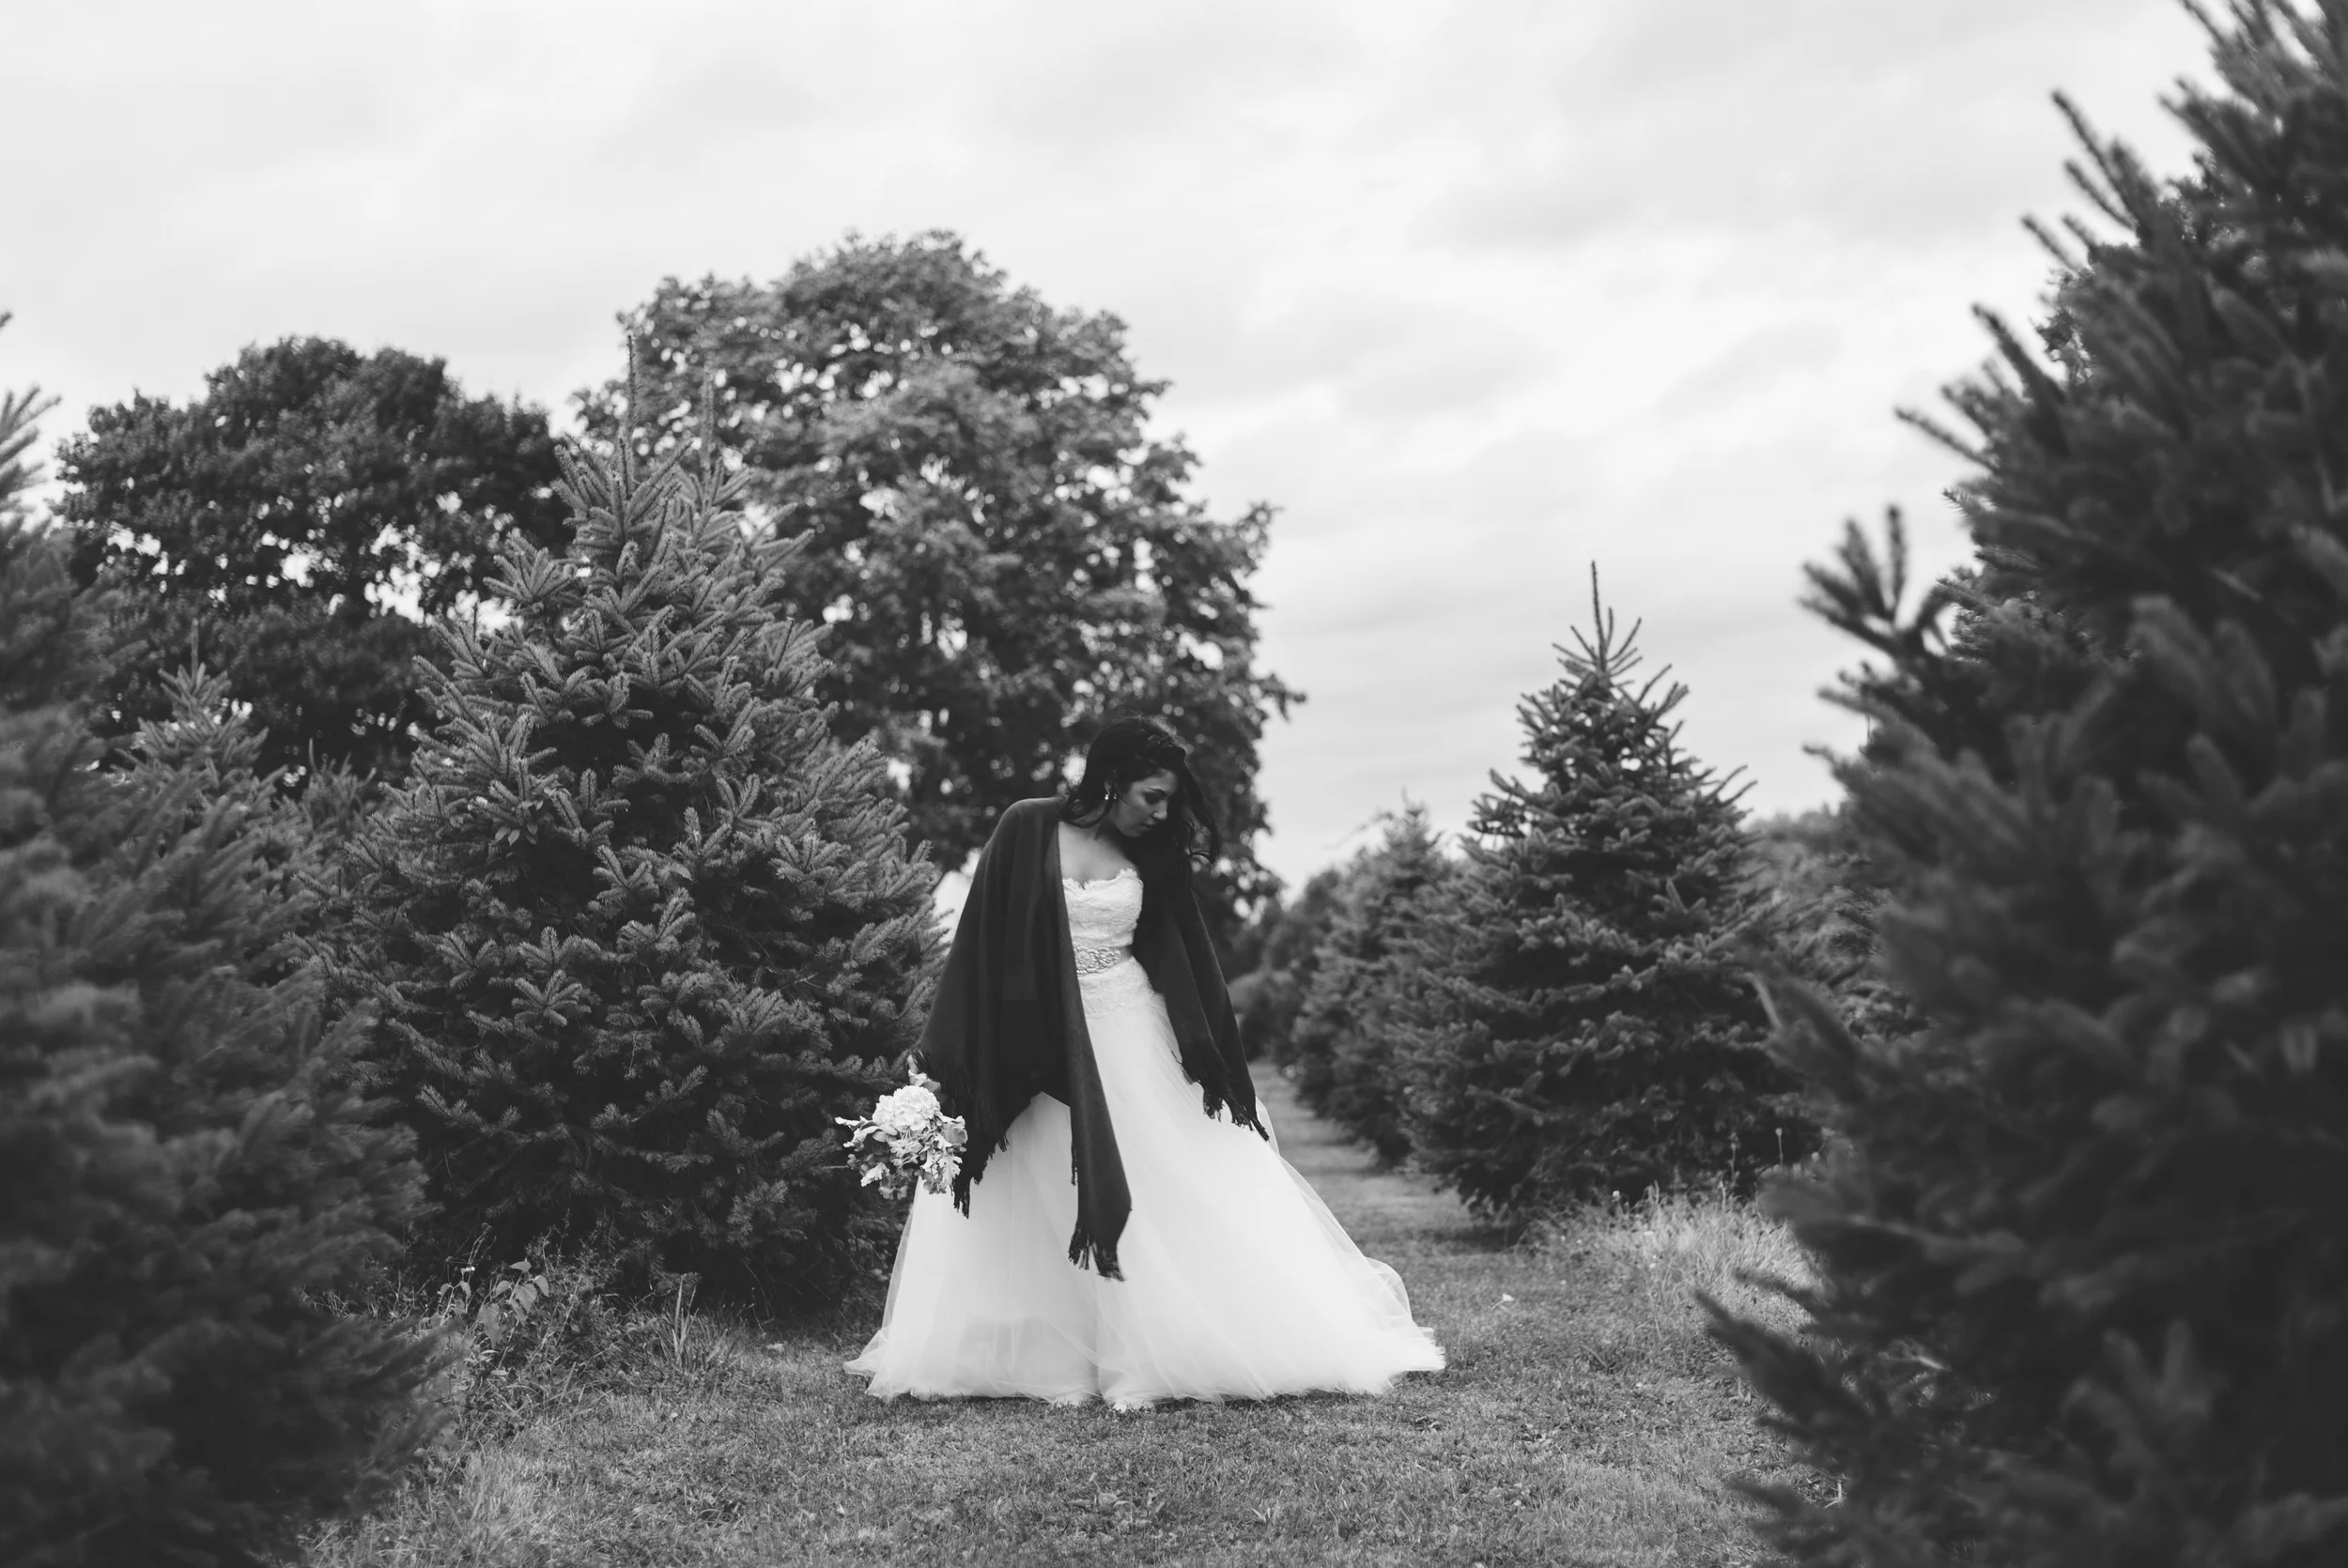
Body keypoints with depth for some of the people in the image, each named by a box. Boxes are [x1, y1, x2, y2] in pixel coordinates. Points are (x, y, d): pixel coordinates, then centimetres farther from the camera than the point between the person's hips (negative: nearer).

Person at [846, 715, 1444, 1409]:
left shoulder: (1149, 858, 4)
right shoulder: (1027, 831, -6)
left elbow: (1183, 962, 9)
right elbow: (984, 944, -5)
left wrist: (1218, 1066, 7)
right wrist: (955, 1059, -7)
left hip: (1133, 1042, 2)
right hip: (1044, 1052, -2)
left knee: (1168, 1197, 0)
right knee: (1045, 1213, 4)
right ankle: (1062, 1361, 14)